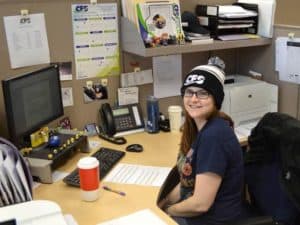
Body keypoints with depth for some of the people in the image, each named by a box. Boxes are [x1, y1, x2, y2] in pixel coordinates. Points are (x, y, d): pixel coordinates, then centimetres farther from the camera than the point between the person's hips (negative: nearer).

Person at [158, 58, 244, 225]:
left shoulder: (214, 135, -26)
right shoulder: (200, 128, 2)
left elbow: (201, 203, -25)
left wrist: (166, 210, -9)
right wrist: (161, 205, 3)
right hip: (192, 210, 7)